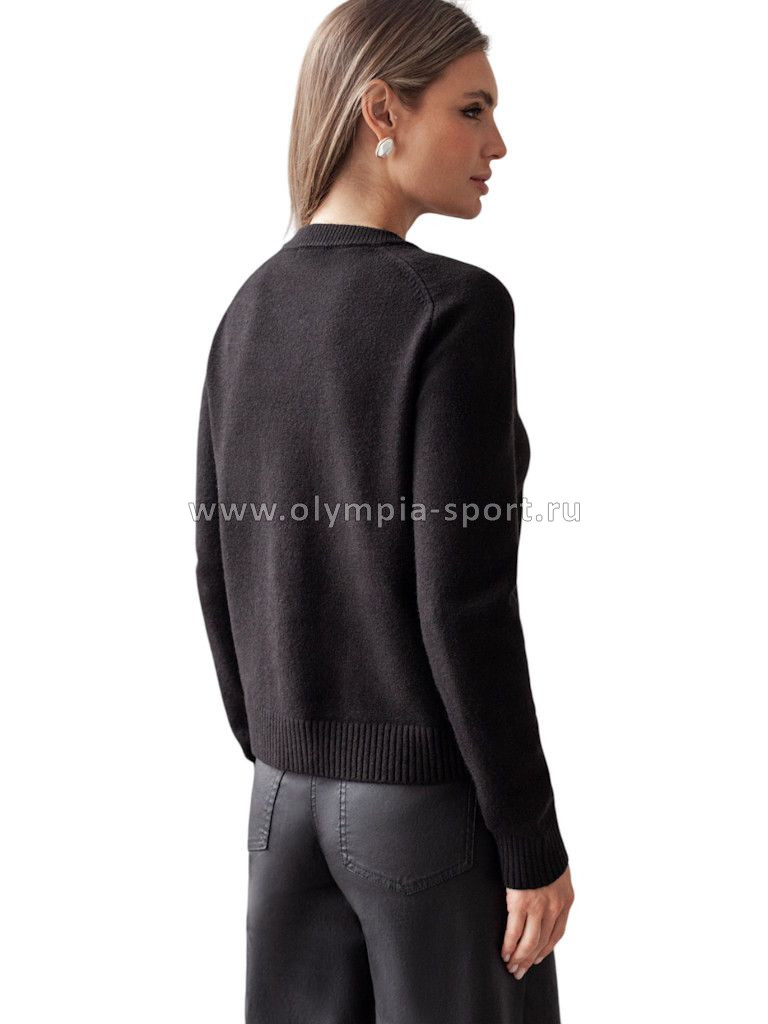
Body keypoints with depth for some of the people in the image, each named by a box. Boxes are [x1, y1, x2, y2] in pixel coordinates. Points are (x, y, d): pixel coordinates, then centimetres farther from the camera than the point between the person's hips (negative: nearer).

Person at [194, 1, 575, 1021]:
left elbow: (221, 568, 7)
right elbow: (464, 602, -20)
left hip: (290, 795, 6)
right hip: (436, 795, -6)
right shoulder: (454, 306, -18)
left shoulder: (250, 312, 3)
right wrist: (534, 845, -11)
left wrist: (272, 755, 17)